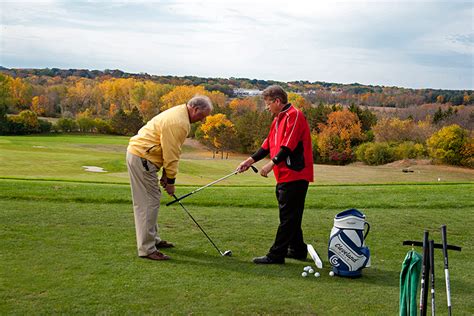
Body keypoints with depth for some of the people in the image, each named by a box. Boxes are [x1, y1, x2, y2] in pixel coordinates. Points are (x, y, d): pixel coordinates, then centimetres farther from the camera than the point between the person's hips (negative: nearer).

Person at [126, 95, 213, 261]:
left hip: (137, 153, 11)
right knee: (149, 202, -8)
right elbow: (171, 154, -18)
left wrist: (166, 174, 11)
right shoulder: (179, 123, -20)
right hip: (142, 158, -11)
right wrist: (170, 180, -9)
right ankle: (146, 249, -5)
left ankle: (153, 239, 28)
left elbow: (170, 150, 14)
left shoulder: (179, 113, 13)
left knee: (150, 200, 17)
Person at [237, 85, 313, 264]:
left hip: (294, 175, -10)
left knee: (288, 216, -5)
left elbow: (288, 145, -20)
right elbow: (268, 144, 20)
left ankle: (276, 255, -3)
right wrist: (251, 160, 12)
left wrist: (272, 164, -22)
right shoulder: (278, 118, 20)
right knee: (290, 216, 15)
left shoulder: (294, 115, -12)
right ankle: (298, 250, 24)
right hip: (285, 176, 10)